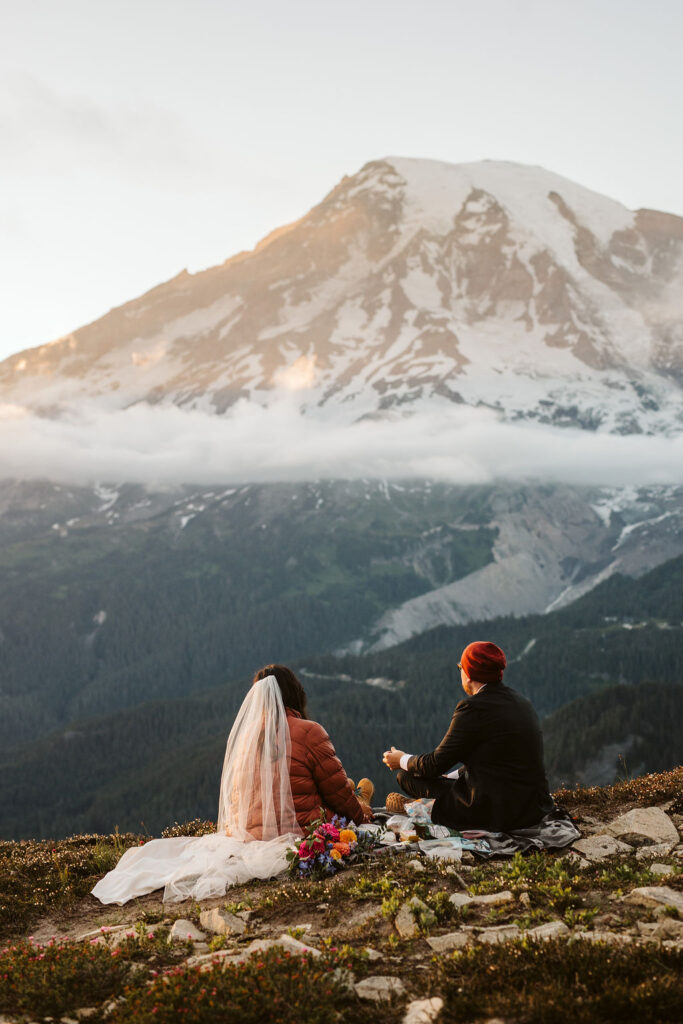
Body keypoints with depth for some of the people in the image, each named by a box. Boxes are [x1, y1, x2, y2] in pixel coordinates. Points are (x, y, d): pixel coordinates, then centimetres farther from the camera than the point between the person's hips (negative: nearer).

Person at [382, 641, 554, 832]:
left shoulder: (474, 708, -16)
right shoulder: (521, 702, 9)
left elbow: (437, 763, -8)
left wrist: (403, 760, 11)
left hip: (496, 813, -8)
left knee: (406, 776, 5)